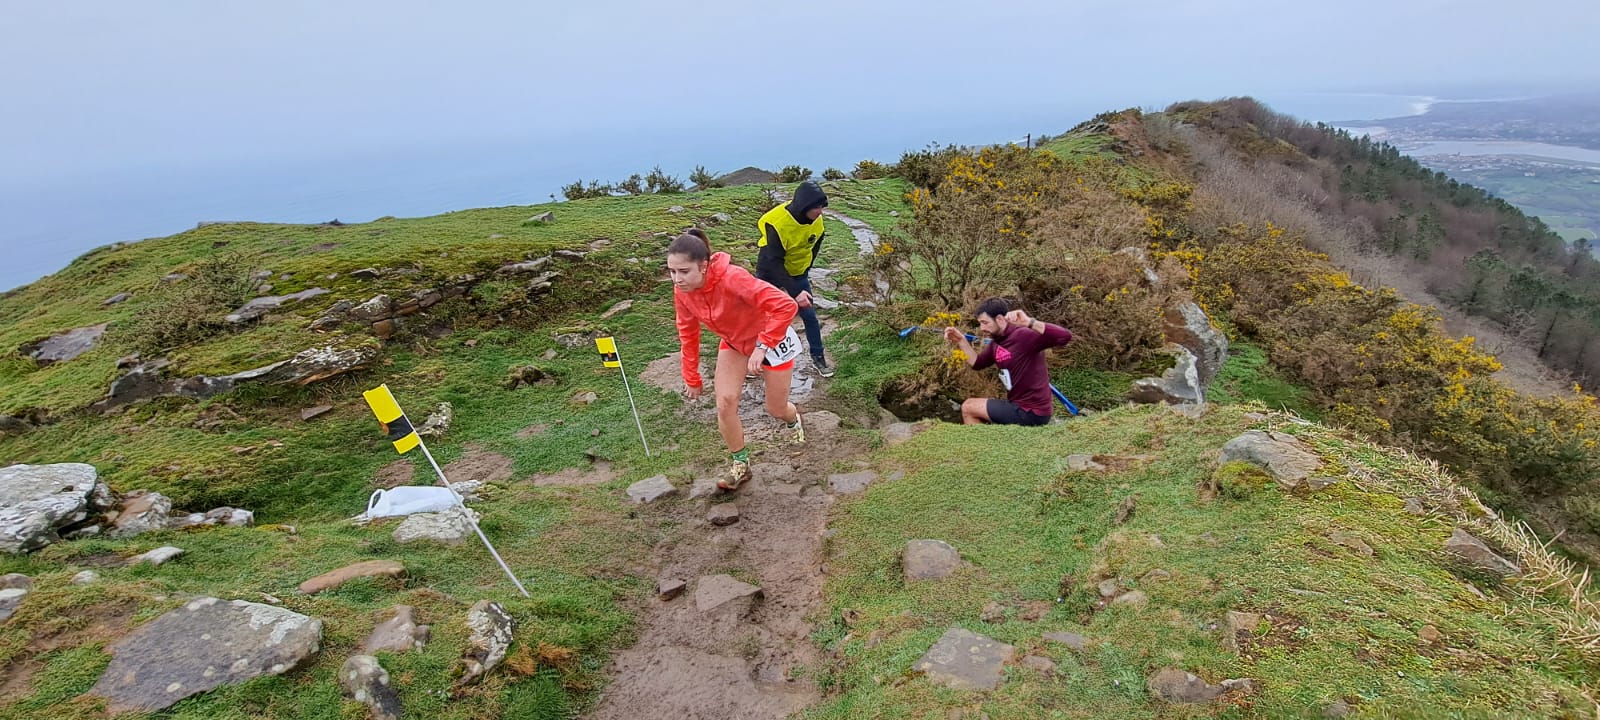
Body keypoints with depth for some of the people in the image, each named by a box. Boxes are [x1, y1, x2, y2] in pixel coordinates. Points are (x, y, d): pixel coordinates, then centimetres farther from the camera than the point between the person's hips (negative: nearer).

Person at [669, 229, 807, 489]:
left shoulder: (732, 278, -40)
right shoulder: (681, 291, -19)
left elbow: (786, 306, -42)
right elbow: (688, 334, -2)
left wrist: (761, 347, -39)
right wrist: (692, 378, 3)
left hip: (772, 340, -5)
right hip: (733, 343, 5)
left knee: (776, 409, 11)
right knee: (725, 404, -10)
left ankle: (794, 420, 50)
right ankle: (741, 465, 13)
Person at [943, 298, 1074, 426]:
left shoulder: (1023, 336, -22)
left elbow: (1065, 336, -33)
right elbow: (977, 363, 18)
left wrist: (1029, 322, -42)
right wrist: (961, 341, 5)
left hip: (1031, 412, -9)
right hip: (1020, 405, 9)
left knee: (968, 407, 2)